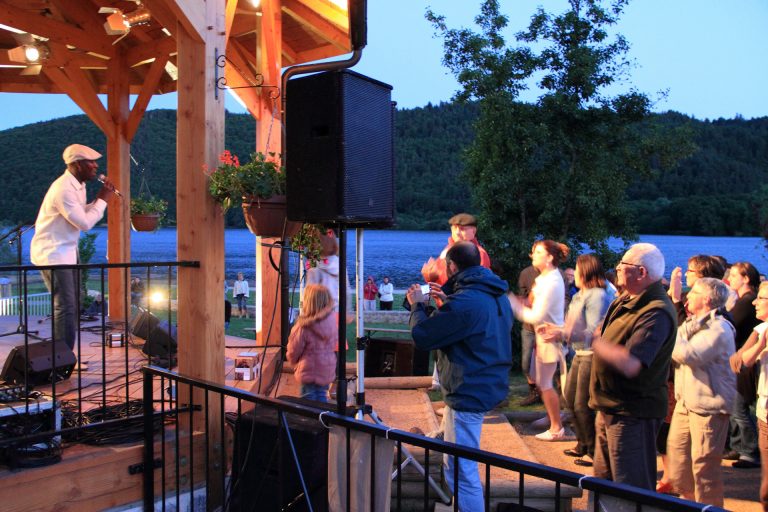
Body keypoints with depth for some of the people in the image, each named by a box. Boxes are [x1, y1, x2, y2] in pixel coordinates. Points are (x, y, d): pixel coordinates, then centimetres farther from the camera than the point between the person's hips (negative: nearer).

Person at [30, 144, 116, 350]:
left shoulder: (78, 185, 7)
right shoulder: (63, 189, -23)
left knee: (71, 307, 12)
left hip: (67, 251, 10)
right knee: (65, 308, -10)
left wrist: (100, 199, 0)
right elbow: (85, 223, -25)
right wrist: (102, 200, -14)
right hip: (52, 253, -10)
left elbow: (83, 215, 12)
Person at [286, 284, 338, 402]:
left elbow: (293, 351, -9)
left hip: (309, 371, -5)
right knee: (322, 398, 19)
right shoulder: (333, 321, -9)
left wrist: (292, 359, 12)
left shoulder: (304, 327, -23)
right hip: (327, 371, 5)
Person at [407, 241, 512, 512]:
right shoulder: (497, 296, 9)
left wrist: (417, 305, 2)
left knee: (460, 471, -4)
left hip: (468, 394, -11)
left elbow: (422, 336, -16)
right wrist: (448, 299, 21)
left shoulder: (463, 302, -23)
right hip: (489, 386, 11)